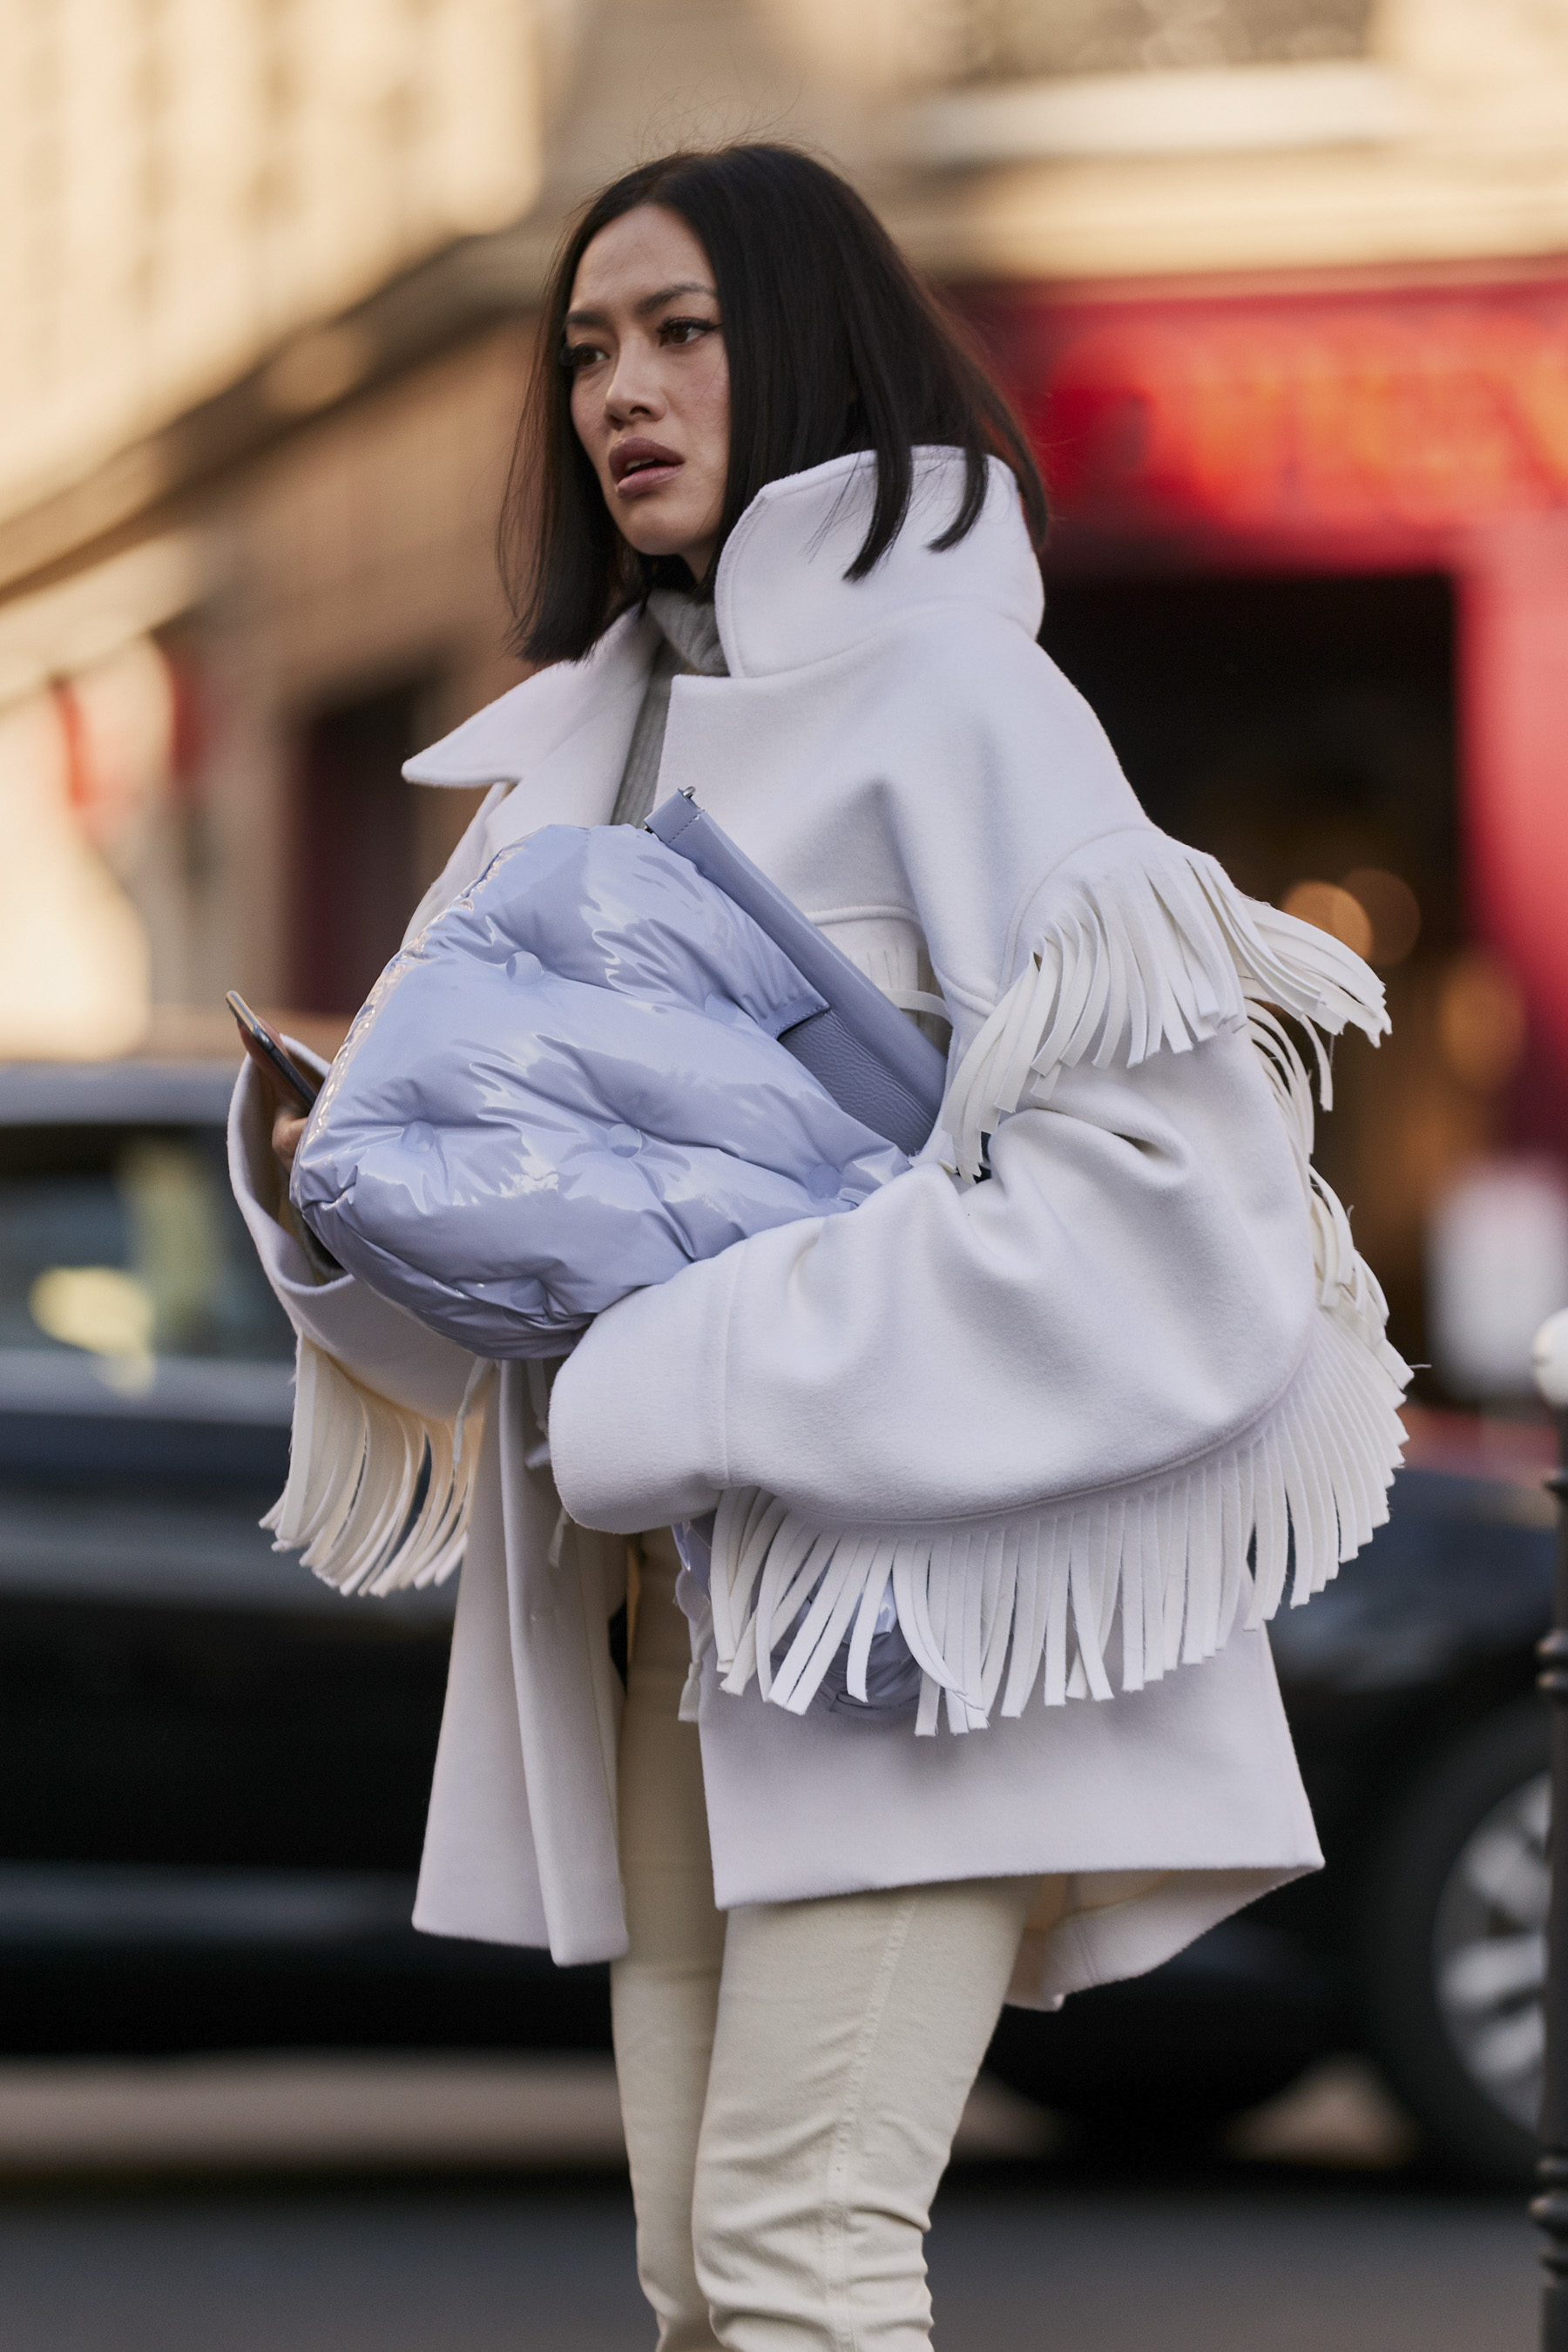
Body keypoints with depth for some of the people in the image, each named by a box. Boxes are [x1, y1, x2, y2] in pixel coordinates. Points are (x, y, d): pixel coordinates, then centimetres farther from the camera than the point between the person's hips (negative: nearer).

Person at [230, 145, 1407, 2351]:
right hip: (667, 1591, 8)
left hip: (911, 1571, -8)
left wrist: (689, 1385, -18)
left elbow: (1154, 1173, -17)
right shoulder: (586, 745, 17)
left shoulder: (945, 695, -7)